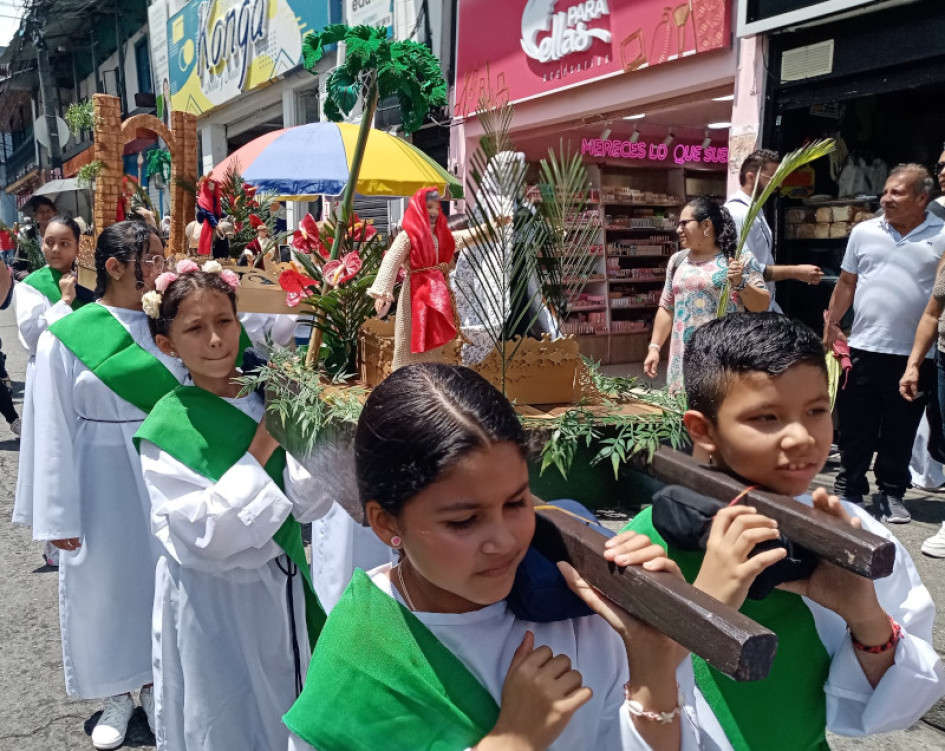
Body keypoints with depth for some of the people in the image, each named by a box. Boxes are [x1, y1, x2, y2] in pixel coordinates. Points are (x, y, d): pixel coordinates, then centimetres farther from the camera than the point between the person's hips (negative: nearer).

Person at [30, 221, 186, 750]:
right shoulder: (66, 338, -7)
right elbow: (56, 434, -6)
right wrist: (60, 517, -6)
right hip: (103, 480, -2)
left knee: (162, 578, 13)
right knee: (106, 585, 12)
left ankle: (155, 682, 35)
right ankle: (118, 693, 34)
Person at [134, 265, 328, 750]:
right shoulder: (166, 427, -15)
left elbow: (310, 506, -9)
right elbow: (197, 537, -21)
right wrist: (260, 449, -23)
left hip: (281, 590, 4)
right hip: (211, 603, -3)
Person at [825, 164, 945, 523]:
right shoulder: (864, 232, 6)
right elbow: (846, 283, 12)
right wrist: (831, 324, 7)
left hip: (914, 355, -1)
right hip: (863, 348, 2)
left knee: (900, 432, 10)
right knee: (855, 427, 9)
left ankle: (891, 493, 25)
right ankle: (849, 489, 22)